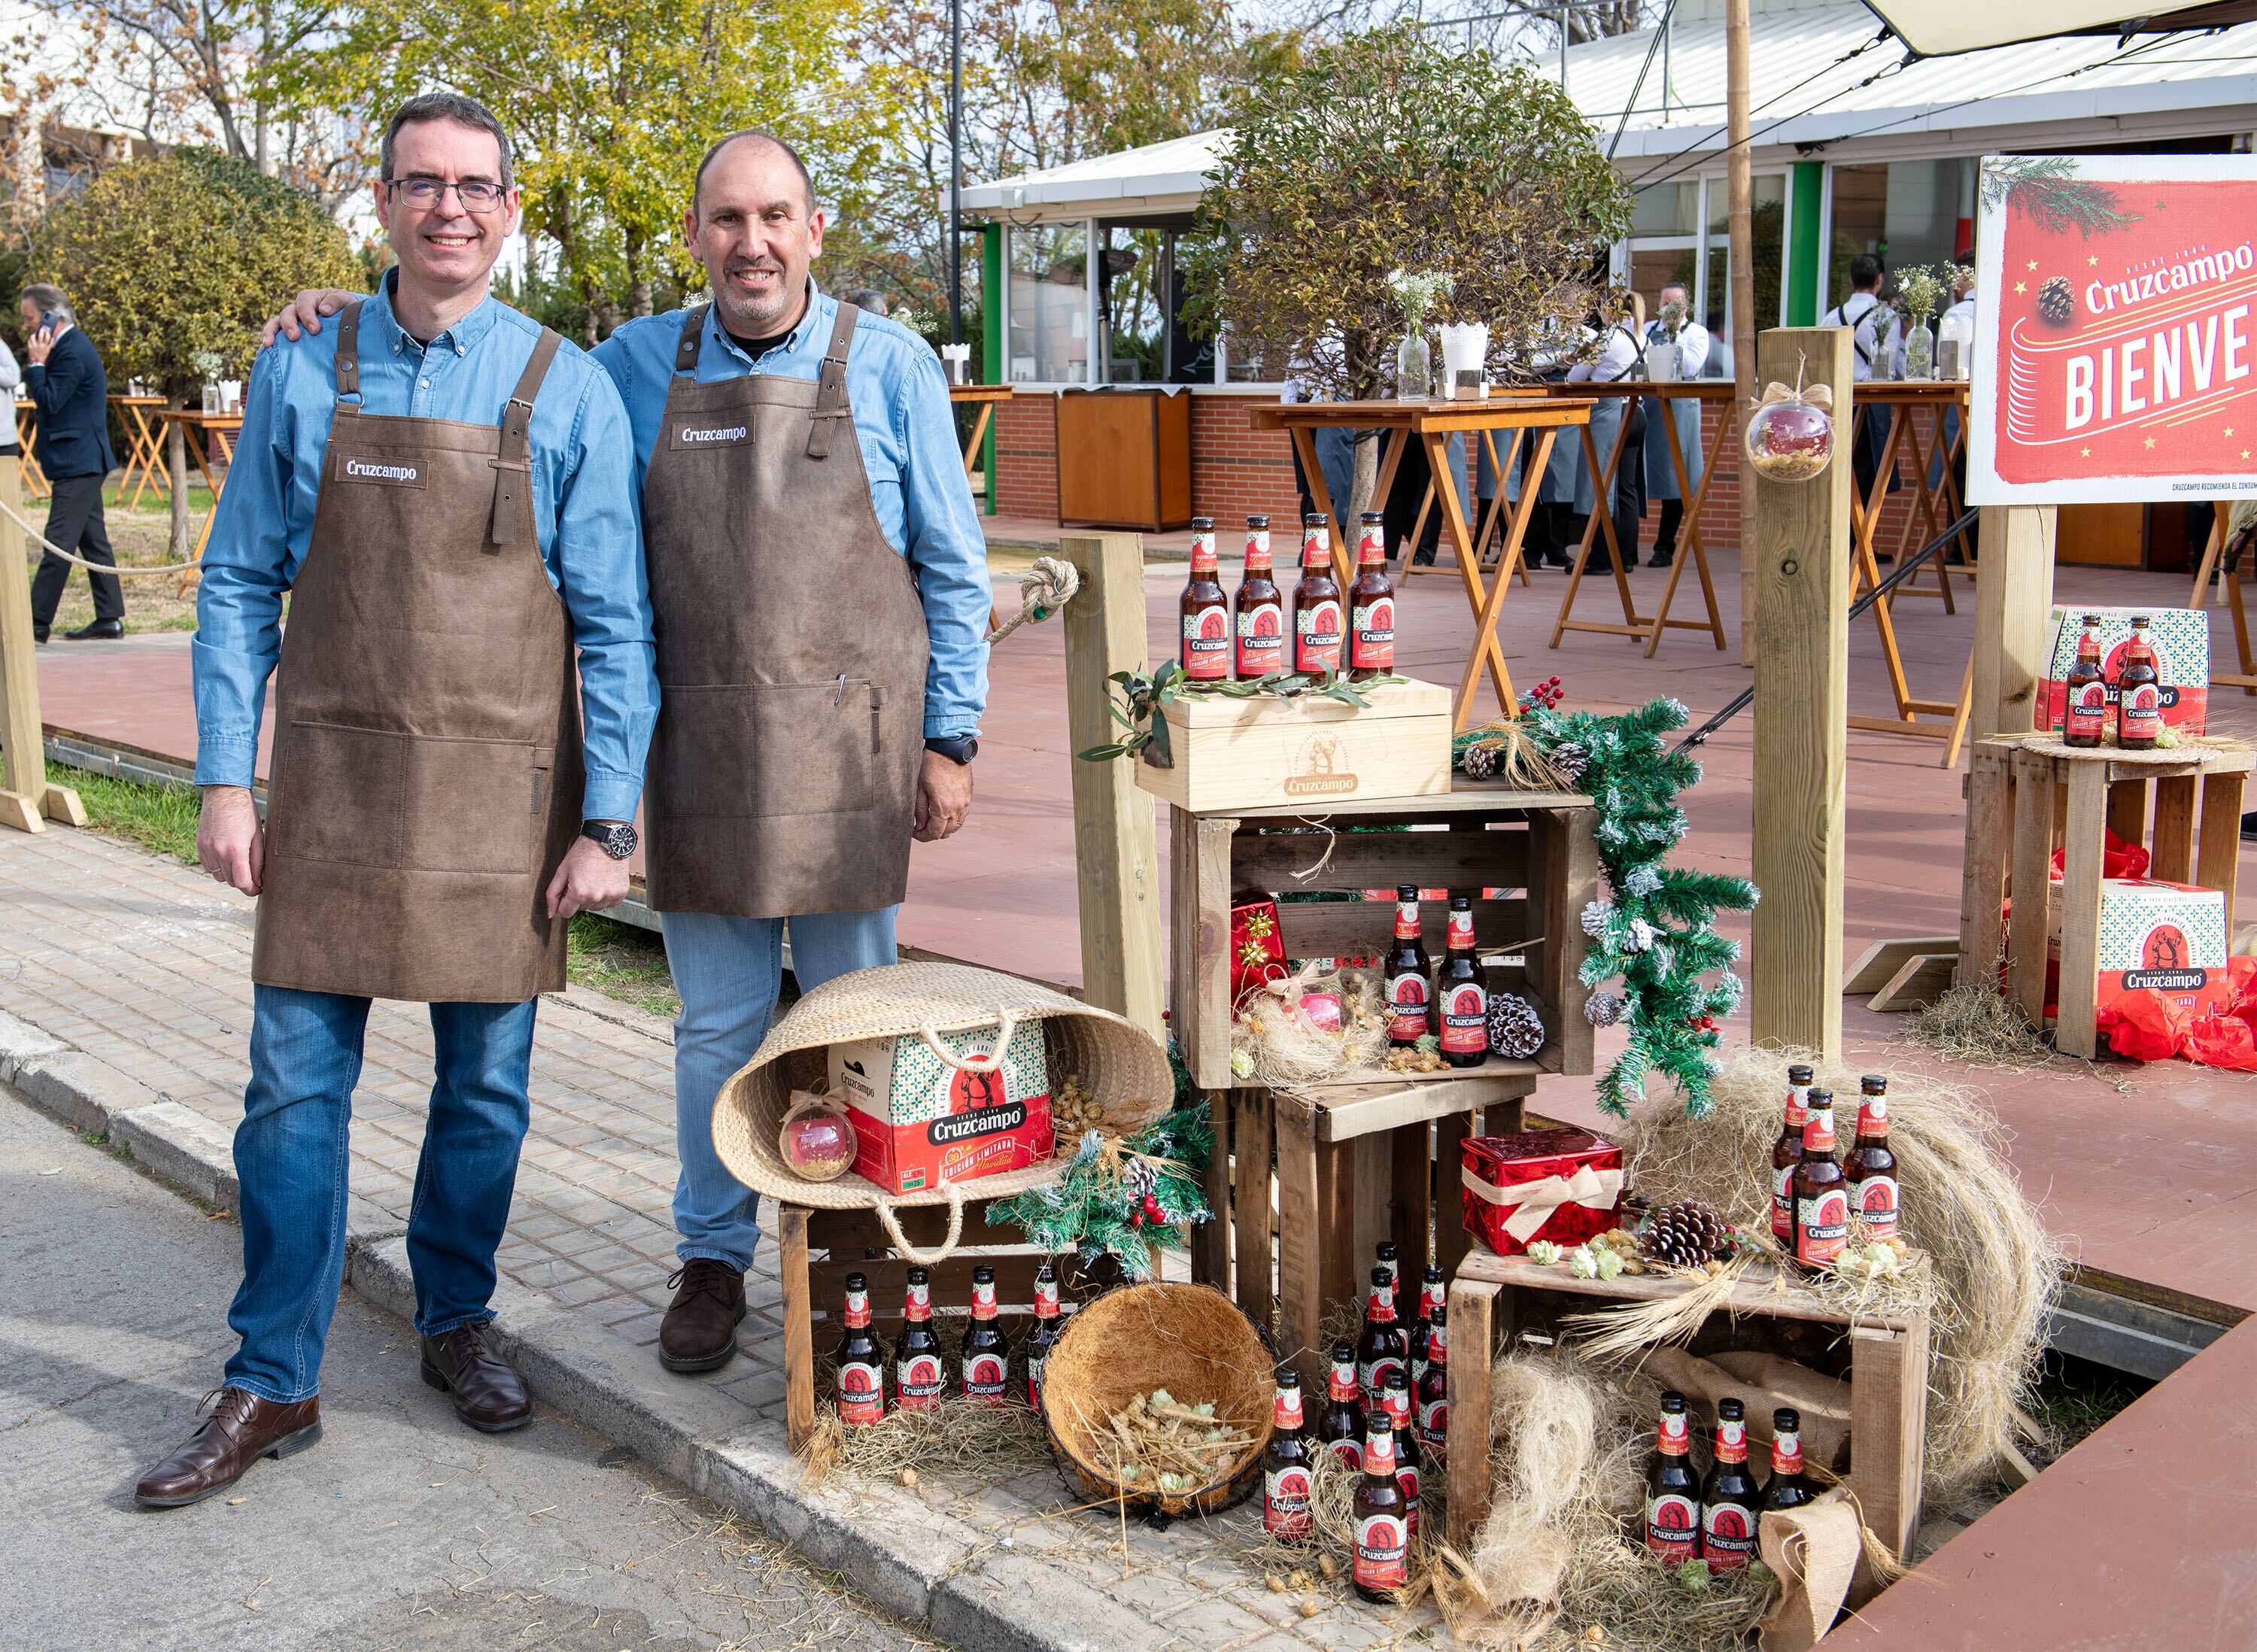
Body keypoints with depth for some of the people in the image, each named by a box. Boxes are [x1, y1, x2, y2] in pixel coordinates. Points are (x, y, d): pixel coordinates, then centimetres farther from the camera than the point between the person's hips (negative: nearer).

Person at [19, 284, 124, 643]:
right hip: (83, 461, 11)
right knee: (93, 540, 11)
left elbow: (49, 401, -17)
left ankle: (36, 623, -6)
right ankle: (109, 619, 15)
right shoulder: (70, 345, 16)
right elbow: (48, 399, 18)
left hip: (77, 464, -11)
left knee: (59, 543, -8)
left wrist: (37, 362, -12)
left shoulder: (72, 352, -16)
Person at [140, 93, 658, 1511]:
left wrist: (607, 821, -6)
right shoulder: (302, 374, 4)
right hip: (334, 783, 1)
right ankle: (274, 1386, 15)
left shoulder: (568, 392, -1)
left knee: (487, 1087, 9)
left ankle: (457, 1320, 31)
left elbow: (615, 625, -1)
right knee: (295, 1087, 2)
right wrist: (225, 780, 1)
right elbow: (240, 586, 7)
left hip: (504, 791, -1)